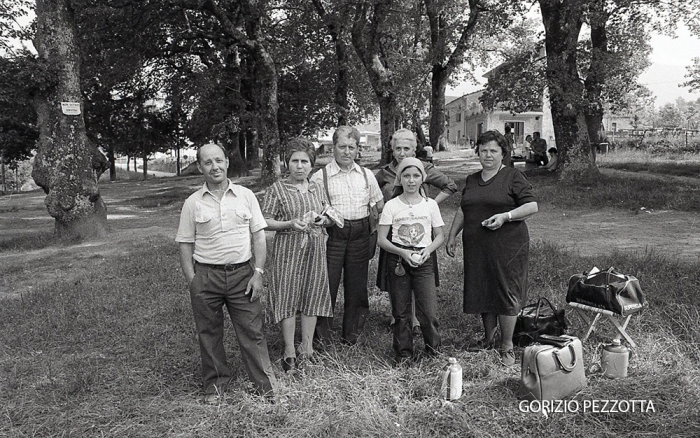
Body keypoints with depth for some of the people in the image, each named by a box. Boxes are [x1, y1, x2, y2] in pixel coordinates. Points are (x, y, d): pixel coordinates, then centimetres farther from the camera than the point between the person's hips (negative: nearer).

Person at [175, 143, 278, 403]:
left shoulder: (245, 196, 4)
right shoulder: (192, 203, 2)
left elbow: (258, 236, 5)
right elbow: (185, 245, 4)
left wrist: (258, 272, -3)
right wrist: (192, 282, -3)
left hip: (242, 273, 0)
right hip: (206, 276, 1)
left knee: (251, 330, 3)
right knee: (209, 333, 10)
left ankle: (265, 381, 17)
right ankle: (216, 382, 28)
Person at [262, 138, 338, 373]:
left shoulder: (317, 189, 11)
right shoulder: (277, 189, -3)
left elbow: (330, 218, 19)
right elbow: (265, 221, -5)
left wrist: (323, 219, -4)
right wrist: (290, 224, -19)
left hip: (315, 248, 4)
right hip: (288, 249, -4)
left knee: (312, 296, 7)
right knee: (287, 296, -3)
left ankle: (307, 348, 19)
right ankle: (289, 353, 7)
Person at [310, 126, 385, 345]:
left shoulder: (366, 175, 9)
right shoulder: (320, 177, -3)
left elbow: (380, 204, 13)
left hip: (360, 235, 4)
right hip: (332, 235, -3)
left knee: (357, 286, 10)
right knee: (326, 285, -1)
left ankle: (351, 335, 27)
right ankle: (321, 336, 16)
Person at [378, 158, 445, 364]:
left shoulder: (430, 204, 5)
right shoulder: (391, 206, 1)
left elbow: (440, 235, 11)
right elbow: (382, 239, 0)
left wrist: (428, 249, -9)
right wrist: (402, 252, -14)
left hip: (423, 261, 0)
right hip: (397, 260, 0)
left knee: (429, 312, -7)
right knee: (400, 312, 6)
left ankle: (434, 349, 17)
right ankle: (403, 353, 23)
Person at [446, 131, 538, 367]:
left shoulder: (513, 177, -1)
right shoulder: (472, 180, 15)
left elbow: (532, 207, -6)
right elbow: (462, 211, 22)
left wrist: (506, 216, -18)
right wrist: (452, 236, 15)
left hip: (507, 246, -5)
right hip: (477, 247, 5)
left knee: (506, 294, -3)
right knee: (482, 292, 9)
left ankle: (507, 347, 9)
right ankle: (488, 339, 27)